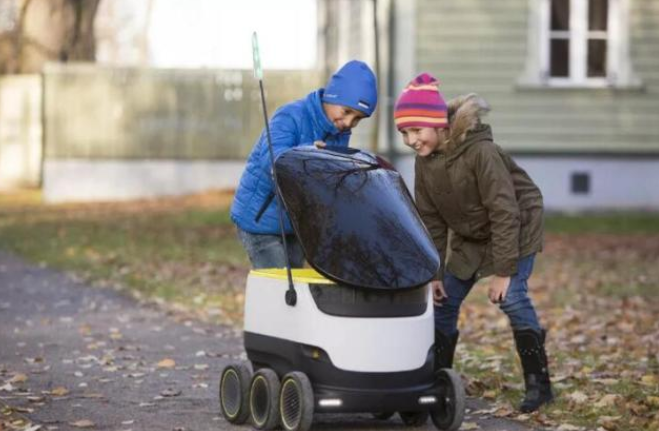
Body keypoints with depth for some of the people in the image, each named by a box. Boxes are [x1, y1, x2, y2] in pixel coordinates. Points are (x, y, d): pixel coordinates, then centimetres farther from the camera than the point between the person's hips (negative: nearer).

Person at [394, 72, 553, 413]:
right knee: (444, 301, 4)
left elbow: (504, 213, -29)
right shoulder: (424, 161, -10)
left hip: (517, 229, -7)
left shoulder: (481, 152, -31)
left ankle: (538, 383, -13)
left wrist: (503, 271, -27)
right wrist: (434, 272, -4)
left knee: (511, 297, -21)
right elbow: (431, 219, -1)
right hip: (469, 237, 7)